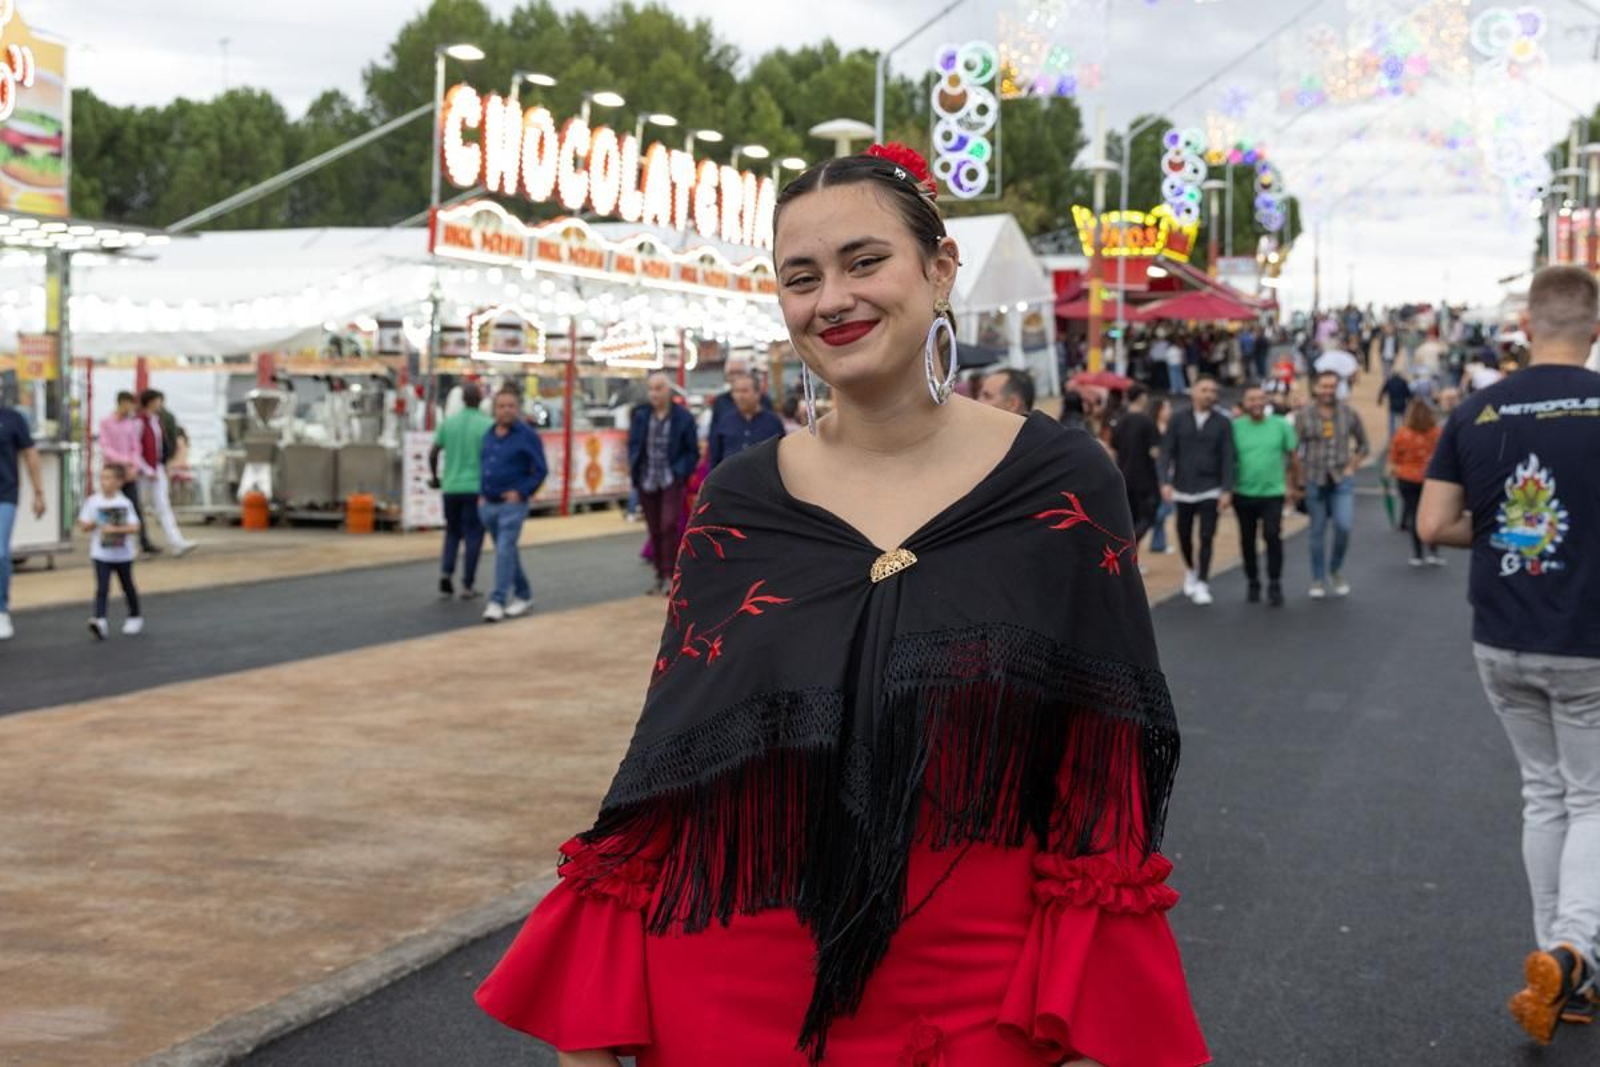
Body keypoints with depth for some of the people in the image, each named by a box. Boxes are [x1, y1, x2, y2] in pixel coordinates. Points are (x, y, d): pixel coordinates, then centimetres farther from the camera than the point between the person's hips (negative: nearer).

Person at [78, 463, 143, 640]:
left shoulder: (125, 503, -7)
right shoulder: (93, 502, -4)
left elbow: (134, 527, -12)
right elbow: (83, 525, 0)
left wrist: (115, 529, -24)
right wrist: (91, 525, -22)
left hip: (123, 554, 1)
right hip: (101, 554, -1)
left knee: (127, 586, 17)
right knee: (102, 587, -14)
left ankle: (135, 617, 34)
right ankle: (99, 620, -22)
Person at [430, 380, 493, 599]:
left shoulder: (448, 422, 3)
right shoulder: (487, 425, -8)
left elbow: (433, 453, 2)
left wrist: (434, 477, 17)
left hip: (451, 488, 3)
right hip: (476, 488, -3)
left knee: (452, 533, 18)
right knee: (473, 536, 4)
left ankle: (446, 572, -1)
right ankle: (468, 585, 5)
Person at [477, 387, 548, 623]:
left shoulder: (527, 435, -7)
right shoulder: (489, 435, 11)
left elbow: (541, 470, -7)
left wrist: (521, 492, -15)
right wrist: (481, 493, 10)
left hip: (512, 504, -7)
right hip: (488, 505, 7)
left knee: (505, 551, -13)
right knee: (507, 551, 14)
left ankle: (498, 601, -14)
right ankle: (523, 595, 27)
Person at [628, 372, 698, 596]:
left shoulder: (683, 417, -5)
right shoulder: (640, 415, 3)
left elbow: (692, 452, 1)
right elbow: (633, 444, 13)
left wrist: (680, 472, -11)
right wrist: (634, 468, 0)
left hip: (671, 481, -3)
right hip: (647, 482, 3)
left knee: (669, 524, -15)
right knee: (654, 529, 9)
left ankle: (670, 574, -10)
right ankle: (660, 574, 18)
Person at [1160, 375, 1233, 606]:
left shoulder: (1222, 423, 1)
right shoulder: (1179, 420, 3)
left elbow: (1227, 458, -2)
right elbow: (1167, 452, 1)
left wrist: (1227, 490, -10)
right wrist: (1165, 482, -11)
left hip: (1210, 490, -1)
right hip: (1183, 489, 2)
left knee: (1206, 537, -6)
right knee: (1184, 535, 11)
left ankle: (1202, 584, 0)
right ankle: (1190, 570, 37)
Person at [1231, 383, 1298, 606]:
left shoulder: (1281, 425, -2)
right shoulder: (1235, 427, -2)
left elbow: (1292, 455, 6)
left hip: (1272, 493, -1)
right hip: (1243, 493, 1)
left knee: (1273, 536, -12)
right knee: (1247, 539, 11)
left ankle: (1275, 584, -1)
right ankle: (1252, 583, 28)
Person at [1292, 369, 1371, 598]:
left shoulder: (1348, 413, 3)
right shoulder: (1303, 415, -2)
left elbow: (1363, 445, 15)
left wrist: (1352, 467, 3)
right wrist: (1298, 484, -3)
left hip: (1342, 480, 0)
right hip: (1314, 482, 0)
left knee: (1344, 526, -14)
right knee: (1317, 532, 6)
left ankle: (1336, 569, 12)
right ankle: (1318, 581, 17)